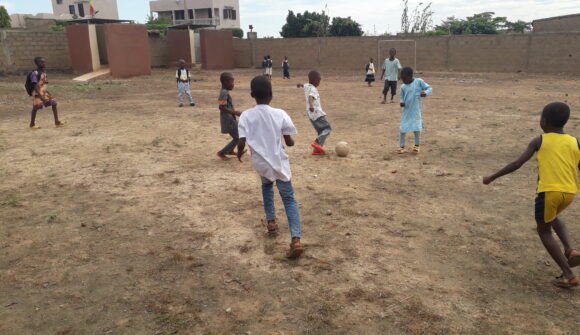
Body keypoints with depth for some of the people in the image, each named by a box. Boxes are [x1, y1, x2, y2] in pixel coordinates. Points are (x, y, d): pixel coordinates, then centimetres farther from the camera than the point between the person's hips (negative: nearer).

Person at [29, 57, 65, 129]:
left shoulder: (43, 72, 8)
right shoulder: (35, 73, -17)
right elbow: (34, 86, -21)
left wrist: (48, 93, 13)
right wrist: (40, 96, -26)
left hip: (45, 92, 8)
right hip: (38, 94, -7)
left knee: (54, 103, -1)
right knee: (35, 108, 1)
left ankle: (57, 122, 3)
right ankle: (32, 124, 17)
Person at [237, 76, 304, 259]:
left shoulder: (246, 116, -9)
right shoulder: (280, 114, -9)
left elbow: (241, 143, -13)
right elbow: (290, 143, -4)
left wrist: (239, 153, 9)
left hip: (261, 163, 1)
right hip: (279, 163, -1)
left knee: (267, 186, 33)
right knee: (289, 198, 6)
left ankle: (271, 221, 30)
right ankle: (296, 240, -9)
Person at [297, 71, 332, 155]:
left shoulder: (306, 86, 12)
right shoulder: (313, 89, -16)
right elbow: (311, 97, -37)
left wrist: (300, 84, 60)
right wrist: (311, 105, -55)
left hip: (311, 114, 10)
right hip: (317, 113, -10)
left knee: (321, 131, 14)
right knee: (328, 128, -10)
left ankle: (317, 149, 8)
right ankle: (317, 142, -24)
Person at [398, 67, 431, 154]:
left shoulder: (419, 81, -6)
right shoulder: (403, 87, 2)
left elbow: (429, 88, -2)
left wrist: (425, 93, -24)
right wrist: (401, 102, -9)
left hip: (416, 110, -2)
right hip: (406, 110, 2)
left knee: (416, 128, -1)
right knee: (403, 128, 1)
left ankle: (417, 145, 20)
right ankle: (402, 146, 15)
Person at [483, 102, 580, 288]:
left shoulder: (539, 141, 0)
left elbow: (517, 164, -4)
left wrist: (492, 177, 4)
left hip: (548, 191, -5)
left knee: (544, 231, 14)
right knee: (553, 218, 35)